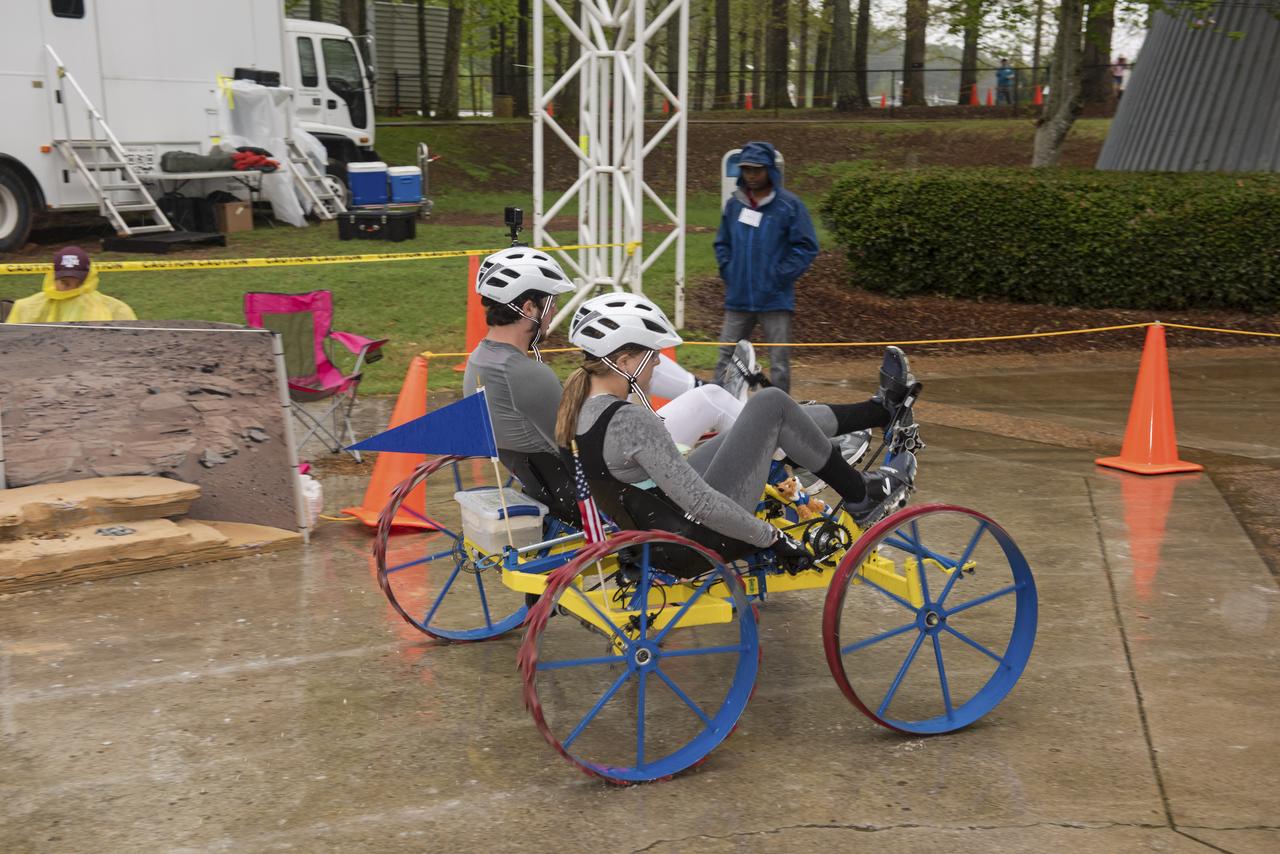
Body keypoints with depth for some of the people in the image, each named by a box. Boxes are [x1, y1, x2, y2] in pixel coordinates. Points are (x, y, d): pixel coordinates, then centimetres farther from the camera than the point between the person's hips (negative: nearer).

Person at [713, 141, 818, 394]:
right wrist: (728, 272, 4)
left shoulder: (789, 205, -6)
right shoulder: (734, 204, 7)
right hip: (738, 297, 4)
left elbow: (806, 247, -6)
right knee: (726, 356, 7)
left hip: (775, 299, -4)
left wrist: (779, 277, -11)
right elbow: (722, 243, 18)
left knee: (779, 362, 3)